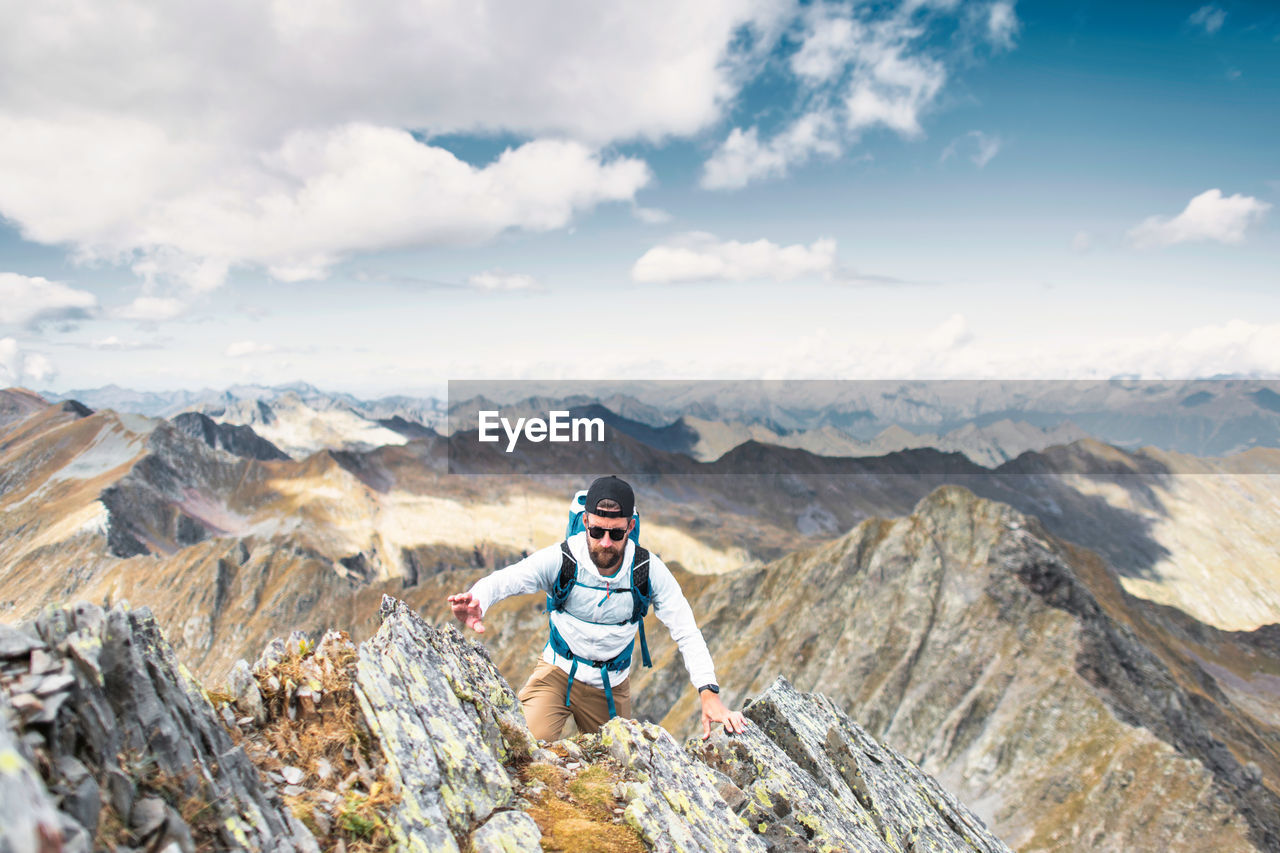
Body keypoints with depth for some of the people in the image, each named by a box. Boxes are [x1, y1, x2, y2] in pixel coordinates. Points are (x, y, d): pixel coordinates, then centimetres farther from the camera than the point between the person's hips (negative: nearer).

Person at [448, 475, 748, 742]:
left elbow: (687, 632, -17)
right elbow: (501, 581, -30)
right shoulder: (560, 560, -21)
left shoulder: (649, 570, -18)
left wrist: (709, 694, -30)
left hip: (611, 686, 2)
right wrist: (475, 601, -55)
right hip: (559, 671, -2)